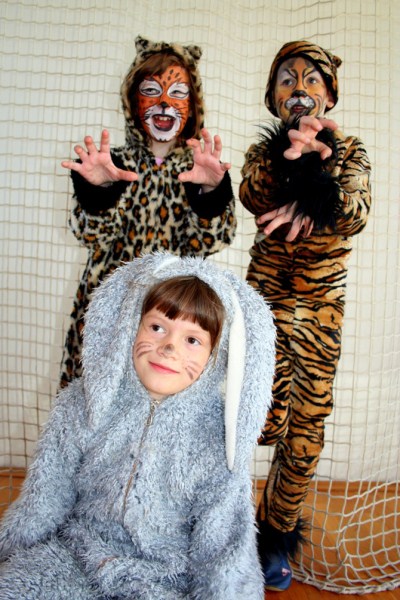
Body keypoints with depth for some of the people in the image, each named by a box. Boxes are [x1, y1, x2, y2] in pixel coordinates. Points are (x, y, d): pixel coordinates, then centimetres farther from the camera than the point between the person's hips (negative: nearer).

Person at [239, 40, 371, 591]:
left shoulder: (350, 152, 6)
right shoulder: (264, 150, 6)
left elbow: (356, 214, -15)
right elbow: (252, 196, -18)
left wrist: (312, 187, -34)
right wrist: (287, 156, -37)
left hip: (321, 308, 1)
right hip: (265, 302, 0)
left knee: (306, 431, 3)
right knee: (264, 421, -2)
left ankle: (277, 534, 28)